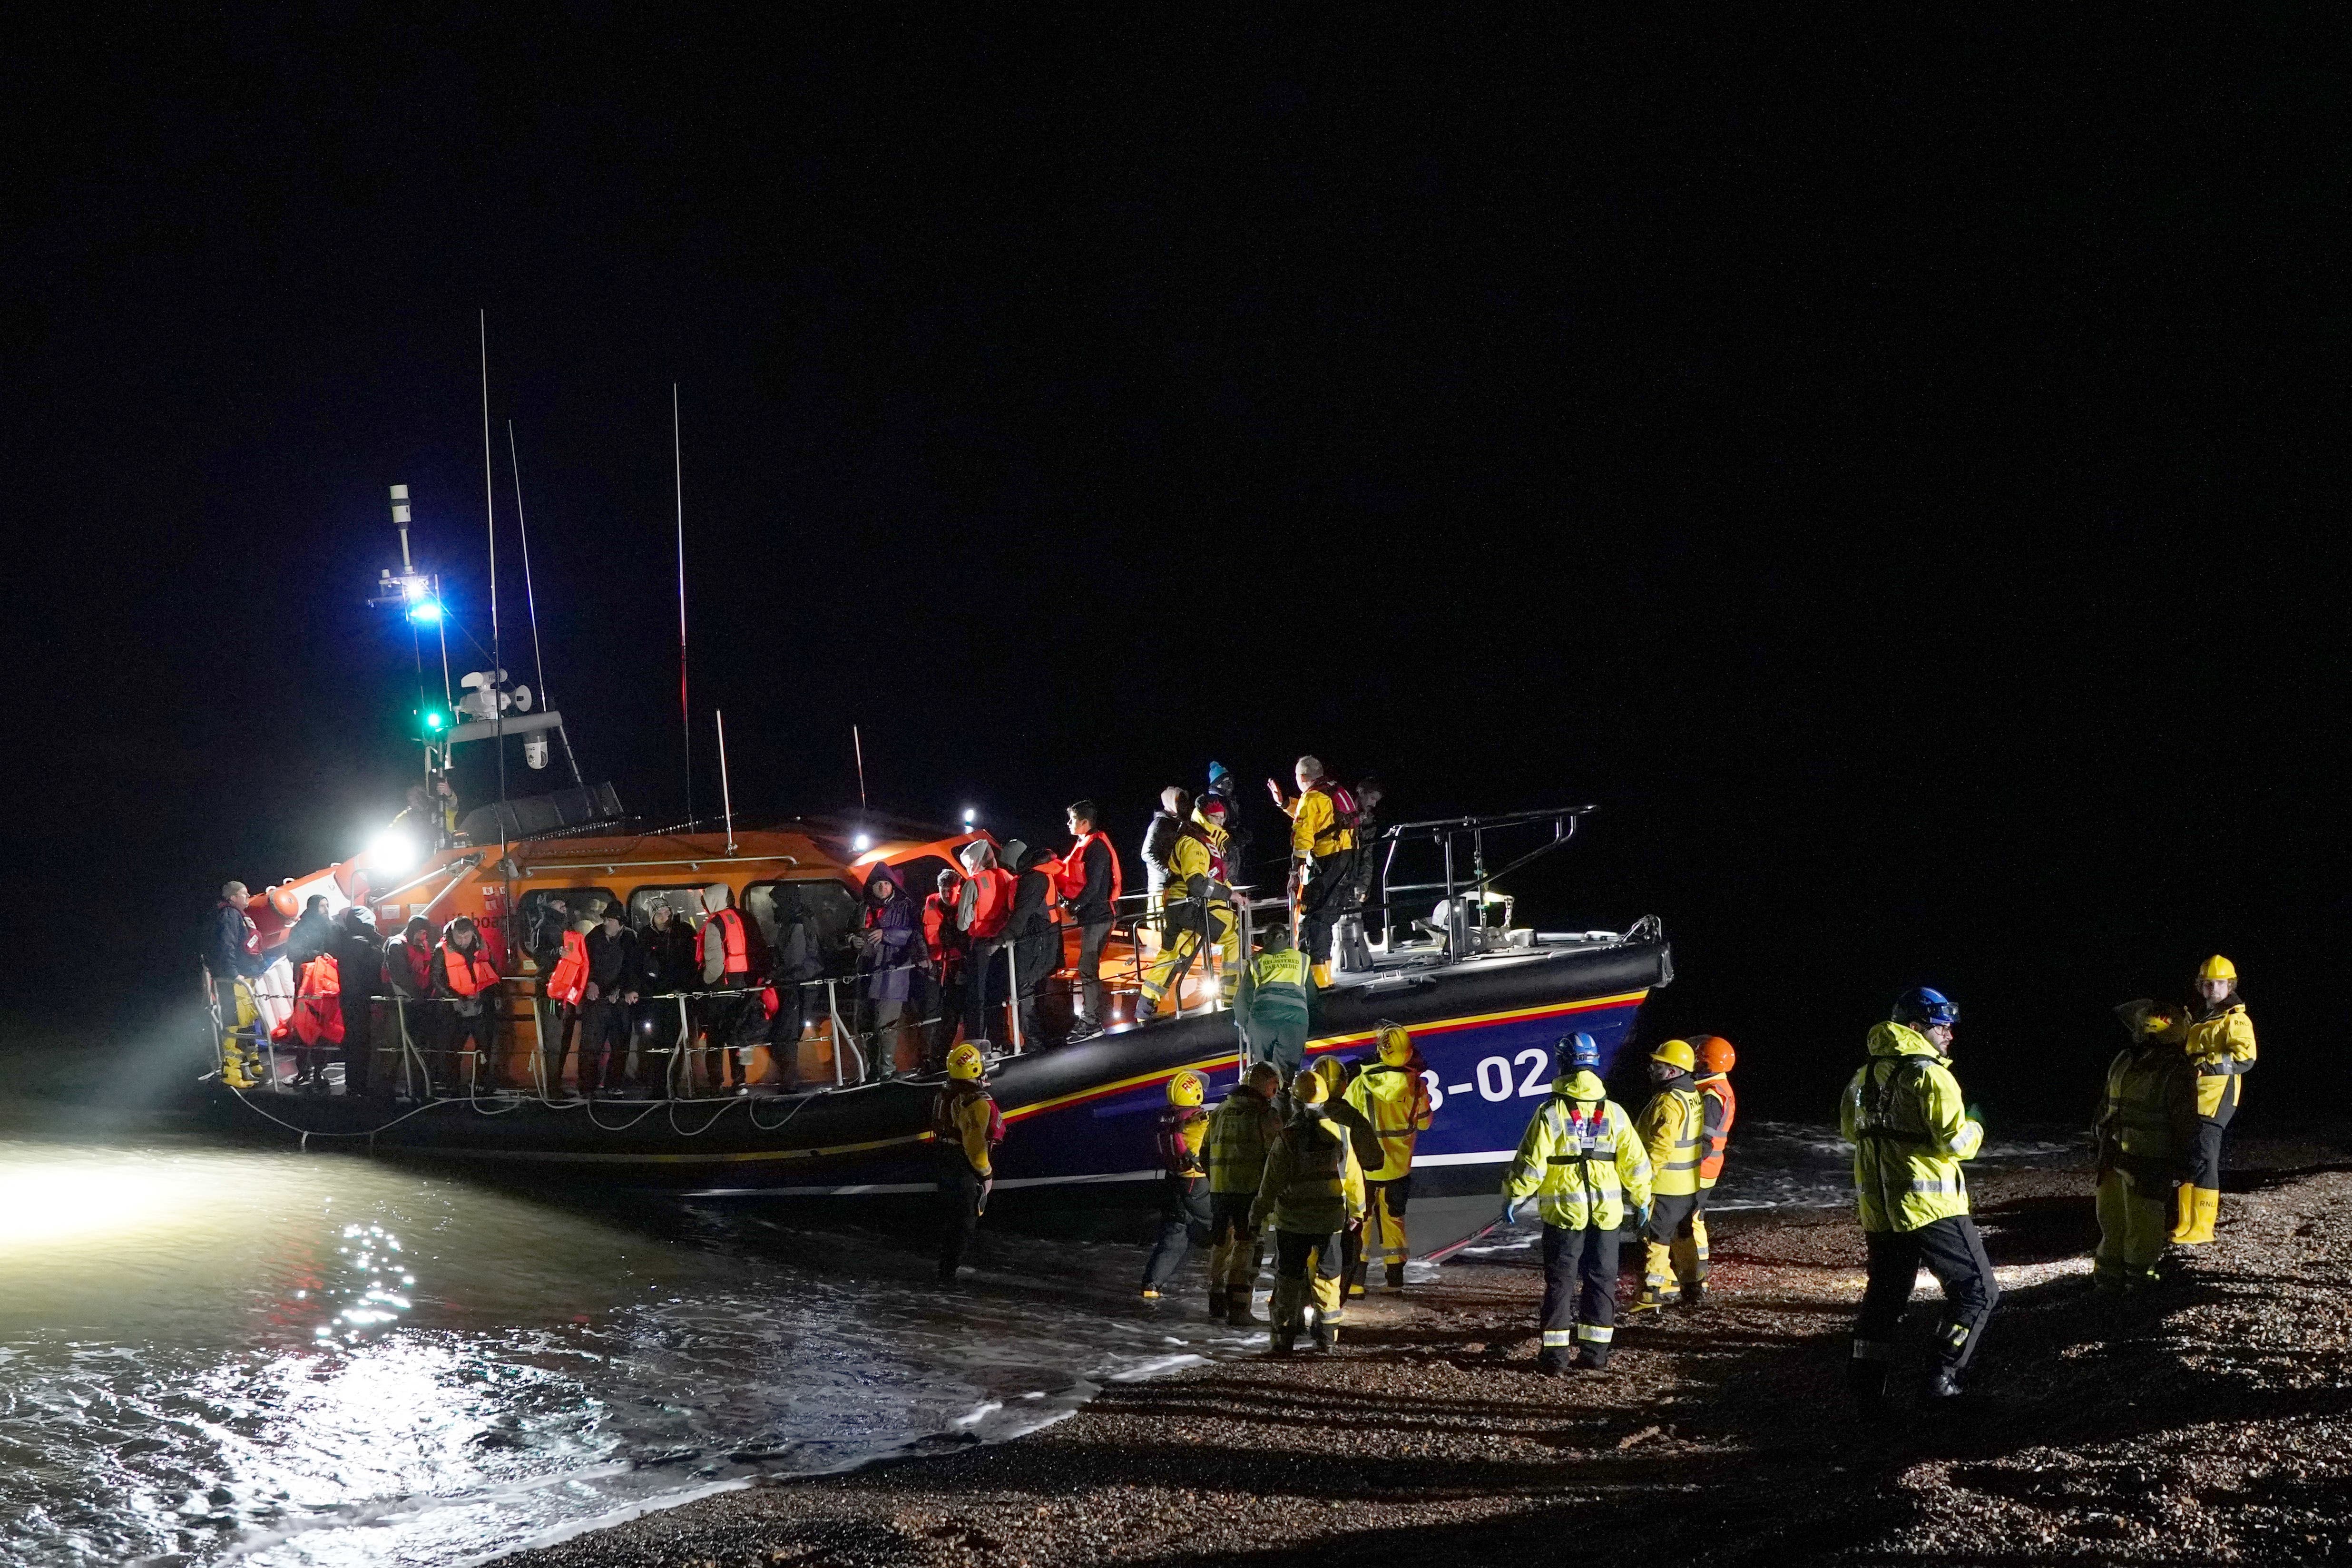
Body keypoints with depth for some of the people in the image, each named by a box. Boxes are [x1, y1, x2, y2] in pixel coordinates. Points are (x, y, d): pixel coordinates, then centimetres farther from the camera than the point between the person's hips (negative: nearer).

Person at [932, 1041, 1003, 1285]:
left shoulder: (945, 1093, 3)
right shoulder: (978, 1103, -25)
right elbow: (975, 1143, -27)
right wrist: (986, 1173, -15)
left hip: (945, 1161, 9)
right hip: (967, 1168, -9)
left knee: (949, 1214, 23)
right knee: (965, 1219, 1)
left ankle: (948, 1260, 39)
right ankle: (949, 1271, 2)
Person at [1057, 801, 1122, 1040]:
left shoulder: (1096, 847, -15)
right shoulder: (1086, 844, 16)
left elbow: (1092, 886, -20)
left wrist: (1073, 909, -17)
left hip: (1096, 915, -10)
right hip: (1091, 915, 10)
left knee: (1088, 968, -9)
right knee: (1088, 967, 13)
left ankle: (1091, 1023, -6)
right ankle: (1088, 1018, 19)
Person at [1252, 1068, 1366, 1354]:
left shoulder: (1287, 1137, -14)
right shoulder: (1339, 1133, -3)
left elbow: (1273, 1180, -11)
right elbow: (1353, 1176, 5)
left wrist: (1259, 1213, 2)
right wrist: (1357, 1210, 19)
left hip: (1292, 1220, -3)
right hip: (1330, 1219, 3)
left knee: (1288, 1277, 6)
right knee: (1327, 1276, 12)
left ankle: (1283, 1338, 8)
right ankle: (1328, 1337, 12)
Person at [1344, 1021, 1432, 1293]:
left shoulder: (1363, 1083, -19)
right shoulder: (1416, 1084, -9)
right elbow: (1423, 1122, 6)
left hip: (1364, 1166, -3)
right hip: (1399, 1167, 3)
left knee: (1359, 1220, 7)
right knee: (1394, 1219, 18)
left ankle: (1355, 1281, 3)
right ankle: (1395, 1278, 22)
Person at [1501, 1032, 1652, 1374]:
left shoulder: (1551, 1114, -10)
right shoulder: (1614, 1113, 1)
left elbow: (1530, 1164, -11)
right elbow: (1634, 1162, 6)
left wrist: (1513, 1197, 1)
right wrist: (1642, 1199, 19)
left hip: (1563, 1210, -3)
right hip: (1607, 1212, 3)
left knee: (1561, 1281, 3)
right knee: (1601, 1279, 11)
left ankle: (1555, 1354, 2)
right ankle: (1595, 1351, 13)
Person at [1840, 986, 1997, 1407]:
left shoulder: (1867, 1074, 11)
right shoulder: (1931, 1075, -14)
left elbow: (1851, 1130, 24)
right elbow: (1956, 1143, -19)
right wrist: (1974, 1127, 2)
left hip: (1878, 1208, 7)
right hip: (1931, 1206, -7)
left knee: (1884, 1296, 15)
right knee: (1976, 1291, 4)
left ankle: (1866, 1388, 12)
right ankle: (1944, 1377, -2)